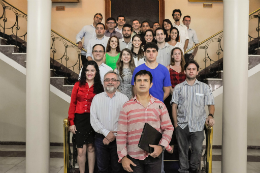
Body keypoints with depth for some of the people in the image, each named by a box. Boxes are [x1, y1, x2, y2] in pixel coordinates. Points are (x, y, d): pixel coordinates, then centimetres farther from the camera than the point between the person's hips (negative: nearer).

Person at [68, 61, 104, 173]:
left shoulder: (99, 87, 2)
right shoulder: (78, 85, 3)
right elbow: (72, 104, 2)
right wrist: (71, 122, -2)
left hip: (93, 120, 0)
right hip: (79, 119, 0)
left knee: (91, 147, 9)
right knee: (81, 150, 2)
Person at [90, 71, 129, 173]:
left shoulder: (124, 99, 0)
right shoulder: (97, 98, 5)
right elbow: (93, 120, 0)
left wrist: (114, 135, -12)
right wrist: (106, 133, -10)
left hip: (118, 138, -1)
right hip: (101, 138, 2)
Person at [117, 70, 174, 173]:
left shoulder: (159, 105, 4)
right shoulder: (127, 107, 1)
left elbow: (168, 128, 6)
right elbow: (121, 134, -1)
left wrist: (162, 146, -8)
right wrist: (123, 157, -5)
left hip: (154, 155, 1)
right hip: (133, 157, -1)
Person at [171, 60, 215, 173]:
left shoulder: (204, 87, 9)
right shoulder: (178, 87, 9)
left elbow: (211, 104, 6)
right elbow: (174, 106, 6)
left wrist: (210, 116, -14)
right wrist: (175, 123, -2)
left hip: (197, 125, 0)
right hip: (182, 125, 1)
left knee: (197, 150, -5)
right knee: (182, 151, 7)